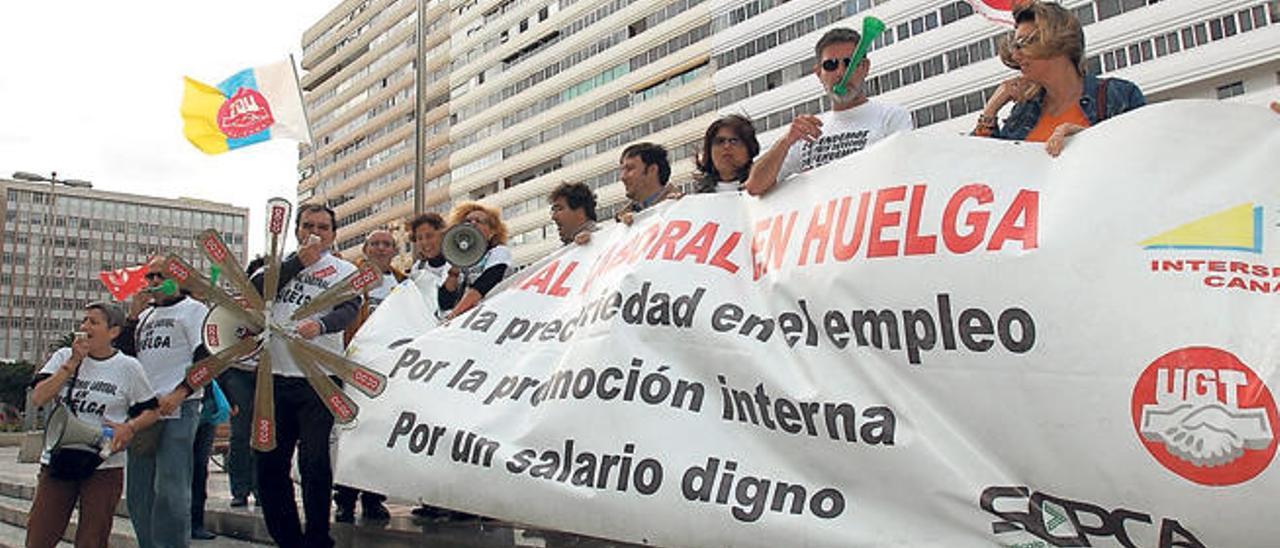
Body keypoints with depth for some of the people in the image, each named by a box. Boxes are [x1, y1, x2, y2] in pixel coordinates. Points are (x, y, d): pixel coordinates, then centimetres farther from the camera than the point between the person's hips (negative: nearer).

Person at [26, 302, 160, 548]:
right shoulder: (64, 357, 6)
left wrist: (129, 427, -14)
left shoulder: (128, 367, -1)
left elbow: (151, 411, 6)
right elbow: (38, 398, -6)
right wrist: (73, 362, -10)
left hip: (105, 466, -2)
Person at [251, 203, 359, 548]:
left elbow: (348, 310, -13)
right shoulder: (281, 264, 16)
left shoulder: (345, 270, 5)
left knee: (314, 464, -5)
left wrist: (320, 325, -34)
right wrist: (299, 261, -7)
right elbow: (254, 289, -3)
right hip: (275, 376, 4)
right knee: (269, 462, 8)